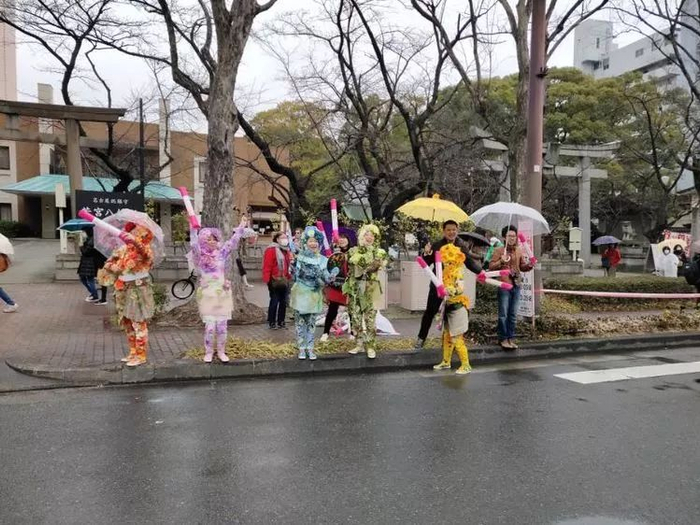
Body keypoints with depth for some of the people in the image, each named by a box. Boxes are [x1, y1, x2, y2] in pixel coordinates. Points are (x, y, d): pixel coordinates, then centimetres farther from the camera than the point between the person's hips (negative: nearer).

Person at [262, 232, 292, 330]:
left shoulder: (287, 250, 15)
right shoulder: (271, 250, -10)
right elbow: (267, 266, -15)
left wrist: (289, 276, 15)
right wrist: (267, 280, -18)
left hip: (285, 280, 8)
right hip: (275, 281, -8)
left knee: (283, 302, 11)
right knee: (274, 302, -3)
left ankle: (281, 321, 21)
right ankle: (271, 322, 7)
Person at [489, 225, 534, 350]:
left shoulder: (519, 251, 11)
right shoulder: (499, 250, -3)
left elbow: (522, 267, 19)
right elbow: (491, 266, -5)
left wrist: (529, 265, -2)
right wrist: (501, 261, -21)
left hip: (516, 285, 5)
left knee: (513, 314, 10)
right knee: (503, 314, -2)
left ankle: (511, 338, 18)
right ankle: (503, 339, 8)